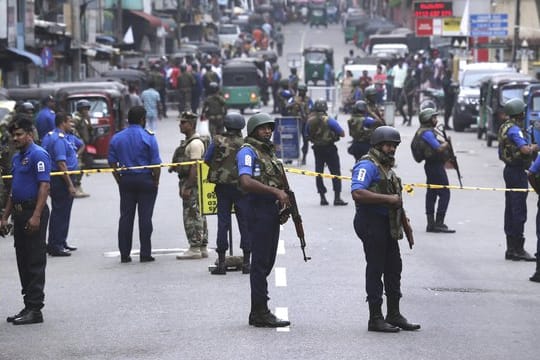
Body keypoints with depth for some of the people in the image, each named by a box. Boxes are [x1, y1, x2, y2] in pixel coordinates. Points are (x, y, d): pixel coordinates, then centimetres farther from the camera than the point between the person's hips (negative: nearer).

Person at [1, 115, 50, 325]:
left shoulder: (38, 155, -11)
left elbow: (44, 186, -18)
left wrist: (36, 216, -24)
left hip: (34, 213, -9)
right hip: (19, 213, 9)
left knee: (35, 262, -6)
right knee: (23, 262, 11)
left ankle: (35, 309, -5)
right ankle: (28, 306, 17)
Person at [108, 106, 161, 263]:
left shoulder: (116, 138, 6)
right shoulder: (148, 137, -7)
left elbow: (112, 162, 6)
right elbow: (156, 162, -9)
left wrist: (119, 181, 12)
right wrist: (156, 181, 1)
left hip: (125, 180, 4)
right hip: (145, 179, -3)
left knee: (125, 217, 6)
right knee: (145, 217, -1)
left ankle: (124, 254, 6)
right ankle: (145, 253, -1)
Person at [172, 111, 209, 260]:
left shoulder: (195, 143, -16)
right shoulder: (188, 142, 18)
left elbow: (195, 167, -21)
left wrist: (188, 188, -23)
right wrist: (183, 186, 21)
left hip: (192, 183, -11)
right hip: (187, 182, 11)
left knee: (192, 217, -8)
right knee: (198, 217, 12)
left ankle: (194, 249, -6)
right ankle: (202, 248, 17)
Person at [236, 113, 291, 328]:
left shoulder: (270, 152, 19)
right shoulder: (248, 151, -9)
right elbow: (246, 182, -24)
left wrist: (284, 197, 8)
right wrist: (276, 191, -24)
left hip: (273, 212, 9)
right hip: (259, 211, -9)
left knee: (267, 262, 12)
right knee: (260, 263, -7)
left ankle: (258, 312, 18)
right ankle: (260, 313, -5)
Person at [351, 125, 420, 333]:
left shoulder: (387, 167, 18)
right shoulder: (367, 165, -13)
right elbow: (357, 193, -26)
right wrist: (388, 199, -24)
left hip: (387, 223, 10)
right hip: (372, 223, -10)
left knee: (394, 269, 12)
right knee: (375, 269, -4)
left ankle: (394, 315, 21)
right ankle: (375, 319, 1)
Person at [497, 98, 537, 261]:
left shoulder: (505, 127, 14)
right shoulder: (514, 129, -18)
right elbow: (525, 150, -30)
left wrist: (530, 147, 12)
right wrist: (534, 147, -8)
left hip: (510, 169, 10)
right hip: (517, 171, -10)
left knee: (511, 210, 11)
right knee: (519, 211, -8)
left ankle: (511, 248, 15)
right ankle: (517, 249, -7)